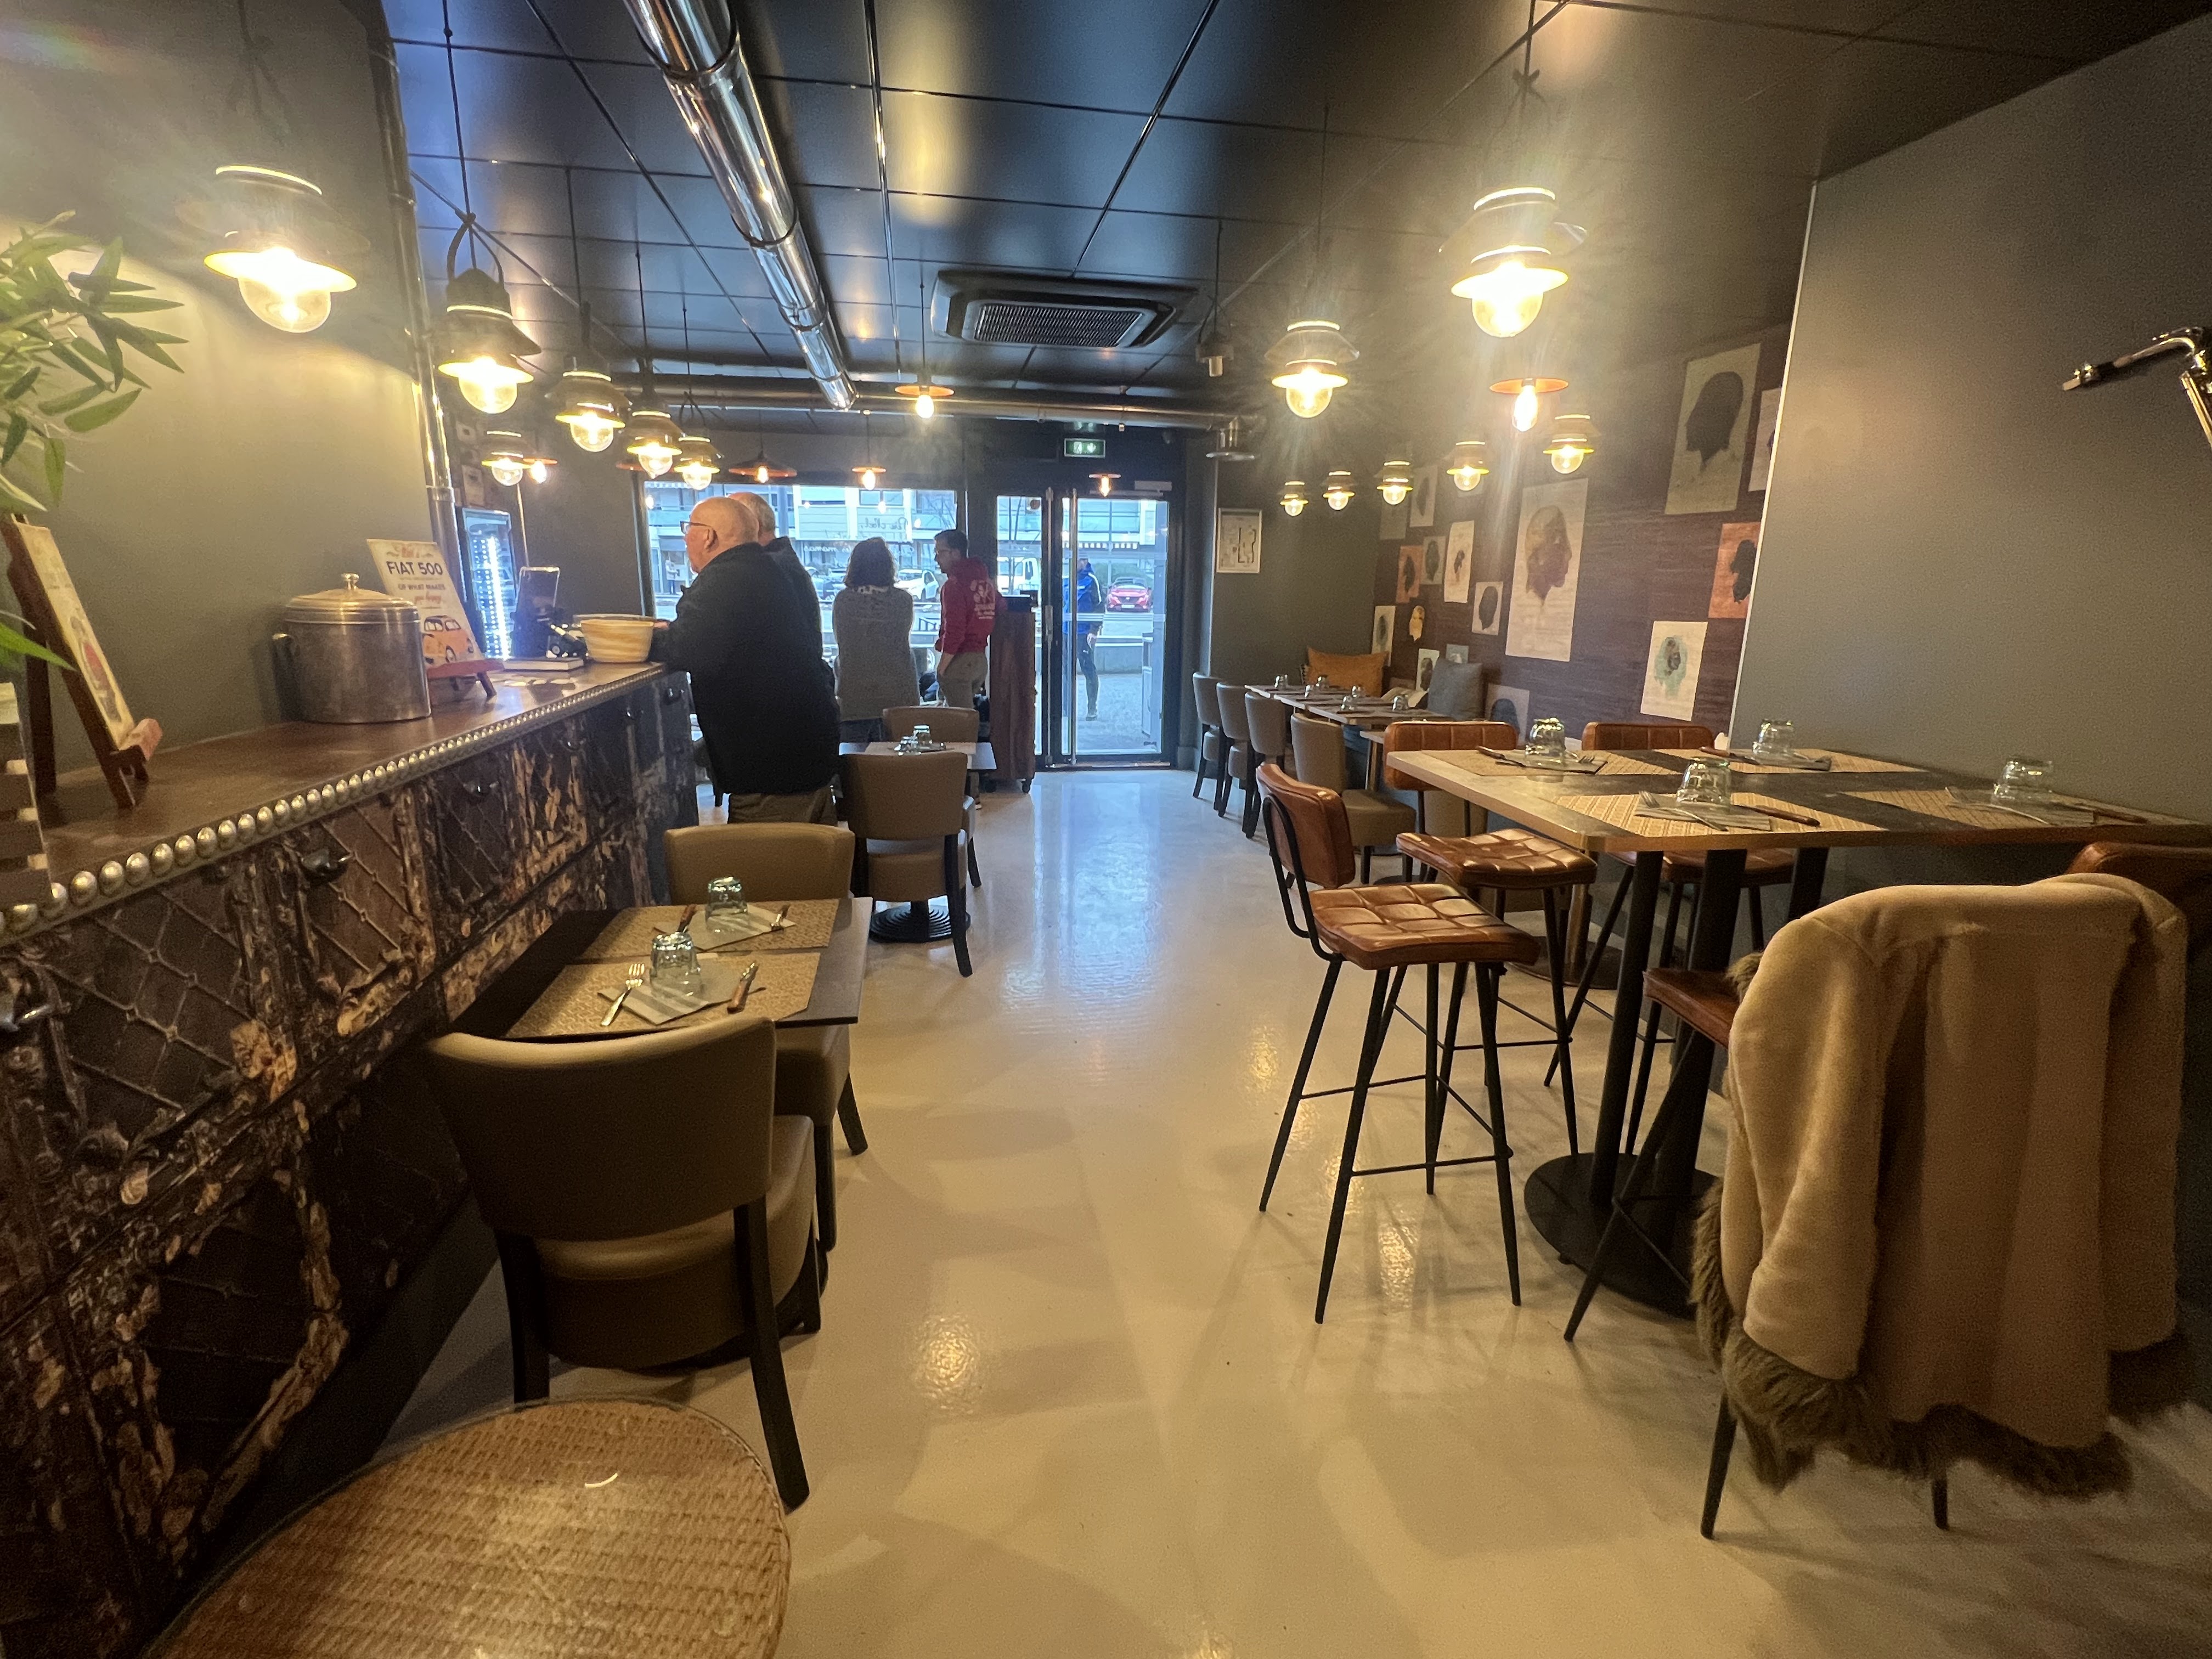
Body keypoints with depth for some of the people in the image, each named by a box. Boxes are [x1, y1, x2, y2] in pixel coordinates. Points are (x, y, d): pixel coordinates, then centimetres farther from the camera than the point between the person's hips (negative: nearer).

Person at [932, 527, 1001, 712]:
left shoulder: (955, 584, -15)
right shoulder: (986, 580, 10)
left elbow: (954, 632, -20)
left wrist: (941, 668, -14)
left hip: (958, 661, -8)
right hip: (980, 660, 9)